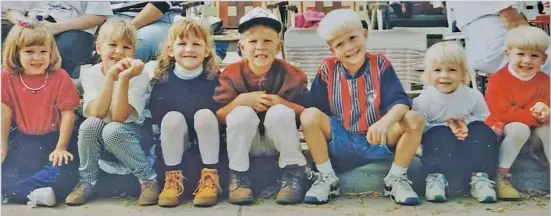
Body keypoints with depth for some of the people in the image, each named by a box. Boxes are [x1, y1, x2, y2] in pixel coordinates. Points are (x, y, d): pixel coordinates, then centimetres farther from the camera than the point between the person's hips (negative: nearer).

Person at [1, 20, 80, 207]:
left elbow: (67, 114, -9)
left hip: (53, 139, -1)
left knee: (64, 176, -27)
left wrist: (61, 147, -12)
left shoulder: (60, 77, -10)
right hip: (22, 140, 2)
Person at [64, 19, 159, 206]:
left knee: (112, 130, -33)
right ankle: (87, 182, -8)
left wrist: (123, 79, -35)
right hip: (98, 140, 3)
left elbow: (118, 117, -26)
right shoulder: (90, 74, -8)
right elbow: (97, 113, -23)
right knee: (91, 124, -28)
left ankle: (148, 178, -14)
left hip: (128, 136, -3)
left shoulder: (139, 77, -15)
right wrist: (110, 76, -30)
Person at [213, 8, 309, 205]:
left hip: (278, 140, 0)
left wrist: (280, 102, -28)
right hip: (246, 142, 0)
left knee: (280, 112, -31)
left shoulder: (290, 74, -10)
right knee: (242, 112, -30)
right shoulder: (232, 74, -9)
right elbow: (218, 117, -11)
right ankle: (238, 176, -15)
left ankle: (294, 172, -13)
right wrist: (242, 99, -29)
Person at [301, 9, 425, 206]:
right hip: (340, 142, 1)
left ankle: (396, 179, -5)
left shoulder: (380, 64, -6)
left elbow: (400, 102, -17)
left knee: (415, 119, -25)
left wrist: (384, 122, -37)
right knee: (309, 116, -26)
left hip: (377, 141, 0)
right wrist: (314, 137, -21)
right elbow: (315, 108, -4)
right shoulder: (327, 69, -4)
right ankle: (327, 178, -7)